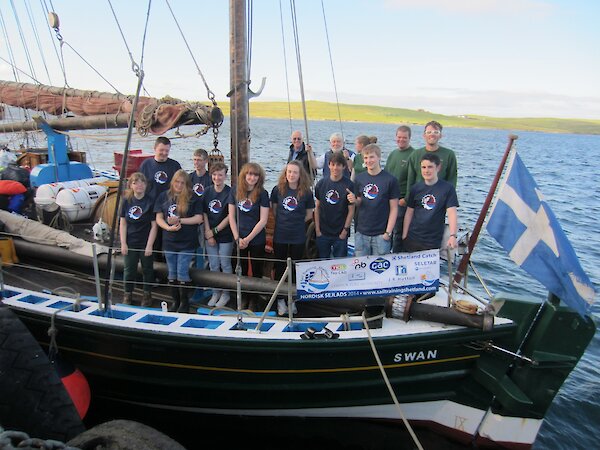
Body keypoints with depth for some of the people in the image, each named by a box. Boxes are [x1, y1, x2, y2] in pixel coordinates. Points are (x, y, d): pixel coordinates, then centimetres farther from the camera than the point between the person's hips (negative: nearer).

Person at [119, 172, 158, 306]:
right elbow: (123, 223, 2)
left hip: (145, 243, -3)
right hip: (130, 243, 3)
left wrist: (149, 245, -13)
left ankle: (147, 294, 28)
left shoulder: (150, 202, -10)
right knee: (129, 269, 13)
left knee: (147, 269, 11)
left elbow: (154, 225, -10)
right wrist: (123, 243, -4)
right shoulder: (127, 201, -1)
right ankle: (128, 294, 30)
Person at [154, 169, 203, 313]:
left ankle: (185, 302, 13)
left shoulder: (193, 198, -3)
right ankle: (175, 301, 25)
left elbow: (198, 218, -8)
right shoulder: (163, 196, 6)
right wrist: (169, 227, -14)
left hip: (187, 242, -3)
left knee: (182, 273, -2)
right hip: (169, 241, 4)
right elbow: (158, 218, 4)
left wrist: (179, 220, -15)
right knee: (172, 274, 12)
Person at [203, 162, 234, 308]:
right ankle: (215, 293, 24)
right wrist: (208, 233, -4)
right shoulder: (207, 192, 4)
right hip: (210, 235, 4)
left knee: (225, 265, 4)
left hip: (225, 235, -4)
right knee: (213, 265, 11)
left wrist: (215, 230, -10)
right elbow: (204, 213, 4)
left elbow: (230, 216, -12)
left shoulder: (230, 192, -10)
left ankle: (225, 293, 18)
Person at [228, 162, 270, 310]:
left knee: (256, 271, 9)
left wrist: (248, 239, -12)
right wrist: (237, 238, -5)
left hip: (257, 240, -2)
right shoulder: (235, 192, 1)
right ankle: (243, 298, 28)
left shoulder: (262, 194, -8)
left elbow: (263, 220, -10)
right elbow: (231, 216, 3)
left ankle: (254, 300, 23)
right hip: (239, 240, 3)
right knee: (241, 271, 13)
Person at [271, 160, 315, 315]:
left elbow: (309, 214, 4)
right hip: (280, 235, 1)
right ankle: (280, 300, 21)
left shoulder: (306, 192, -5)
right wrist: (282, 222, 6)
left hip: (298, 237, -1)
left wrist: (296, 222, 2)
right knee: (280, 268, 8)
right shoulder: (278, 189, -3)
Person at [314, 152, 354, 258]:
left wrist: (345, 230, -8)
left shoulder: (349, 185, -6)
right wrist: (317, 229, 2)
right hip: (322, 233, 3)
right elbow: (317, 207, 6)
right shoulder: (321, 183, 3)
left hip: (340, 234, -2)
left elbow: (351, 210, -5)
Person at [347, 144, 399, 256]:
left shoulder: (390, 180, -6)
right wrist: (354, 201, -9)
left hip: (381, 234, -3)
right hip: (361, 233, 3)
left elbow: (394, 209, -5)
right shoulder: (359, 178, 5)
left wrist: (388, 232, -10)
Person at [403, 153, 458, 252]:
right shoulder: (415, 188, 5)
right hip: (412, 239, 3)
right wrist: (404, 236, 3)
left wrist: (452, 236, -24)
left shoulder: (447, 188, -4)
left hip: (434, 242, -3)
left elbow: (452, 213, -11)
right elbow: (409, 213, 8)